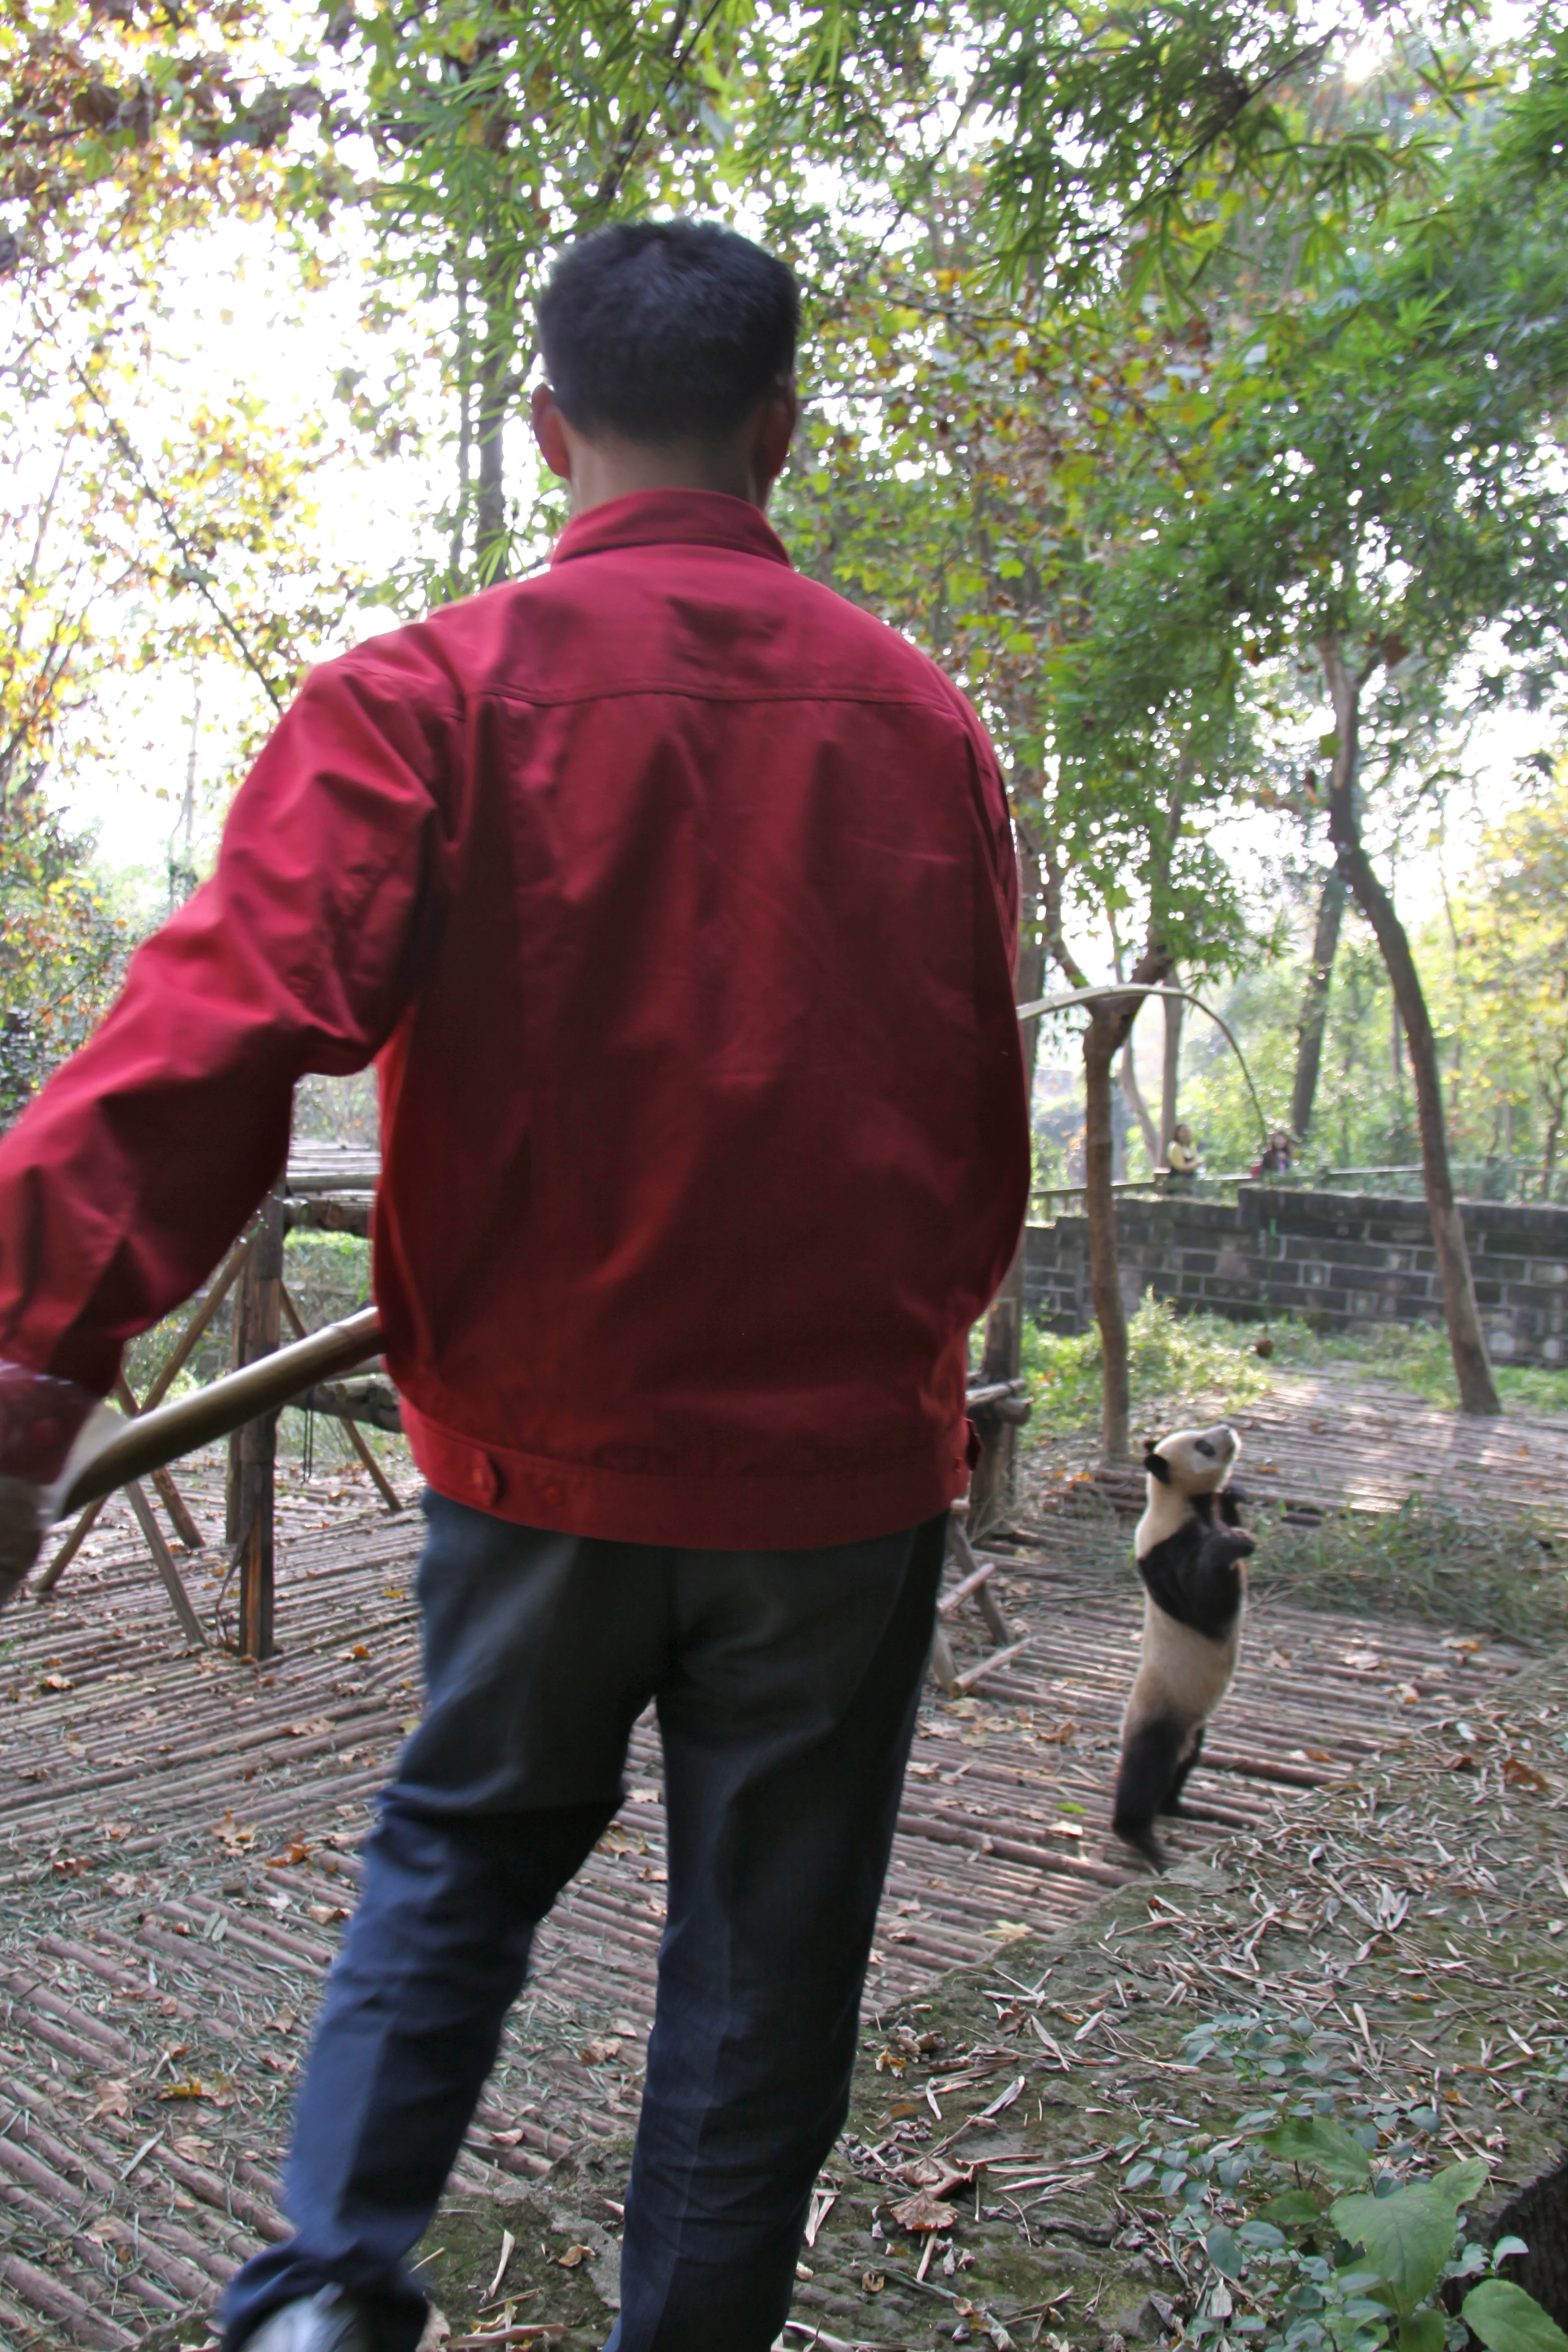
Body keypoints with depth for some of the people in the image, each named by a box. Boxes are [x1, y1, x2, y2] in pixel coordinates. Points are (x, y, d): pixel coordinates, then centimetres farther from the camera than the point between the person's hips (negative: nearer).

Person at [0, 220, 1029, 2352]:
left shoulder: (432, 693, -7)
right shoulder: (925, 717, 2)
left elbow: (226, 1021, -22)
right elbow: (980, 1122, 7)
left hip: (550, 1444, 0)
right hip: (847, 1451, 1)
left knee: (461, 1848, 24)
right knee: (764, 1946, 16)